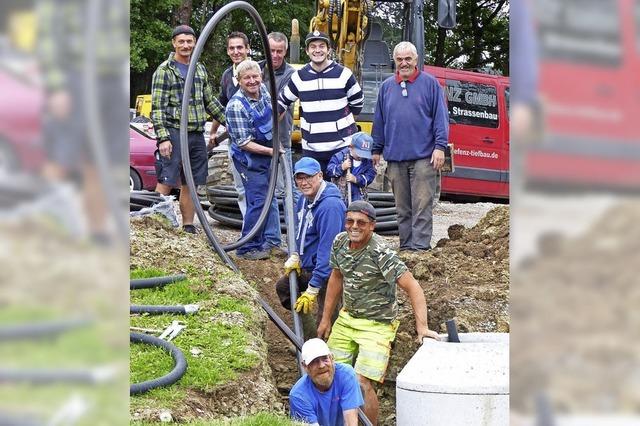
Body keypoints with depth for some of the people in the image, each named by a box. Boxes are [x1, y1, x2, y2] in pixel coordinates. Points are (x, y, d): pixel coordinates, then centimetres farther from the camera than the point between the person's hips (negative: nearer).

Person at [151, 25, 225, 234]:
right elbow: (157, 107, -10)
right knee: (166, 183, -9)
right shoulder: (164, 70, -5)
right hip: (174, 133, -6)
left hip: (197, 135, 6)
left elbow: (210, 101, 24)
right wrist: (163, 137, -19)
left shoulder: (200, 69, 15)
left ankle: (188, 228, 16)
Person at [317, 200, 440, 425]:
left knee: (362, 382, -17)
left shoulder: (381, 253, -24)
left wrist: (422, 326, -35)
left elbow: (412, 287, -26)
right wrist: (326, 318, 18)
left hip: (376, 324, -7)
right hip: (346, 317, 7)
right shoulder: (340, 242, -3)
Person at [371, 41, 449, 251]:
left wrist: (440, 146, -9)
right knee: (402, 208, 9)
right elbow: (379, 121, 17)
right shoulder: (386, 87, 13)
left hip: (423, 157, -4)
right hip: (395, 157, 4)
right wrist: (376, 150, 14)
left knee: (422, 205, -8)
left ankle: (420, 246, -8)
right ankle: (406, 246, 16)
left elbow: (441, 116, -1)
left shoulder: (430, 83, 2)